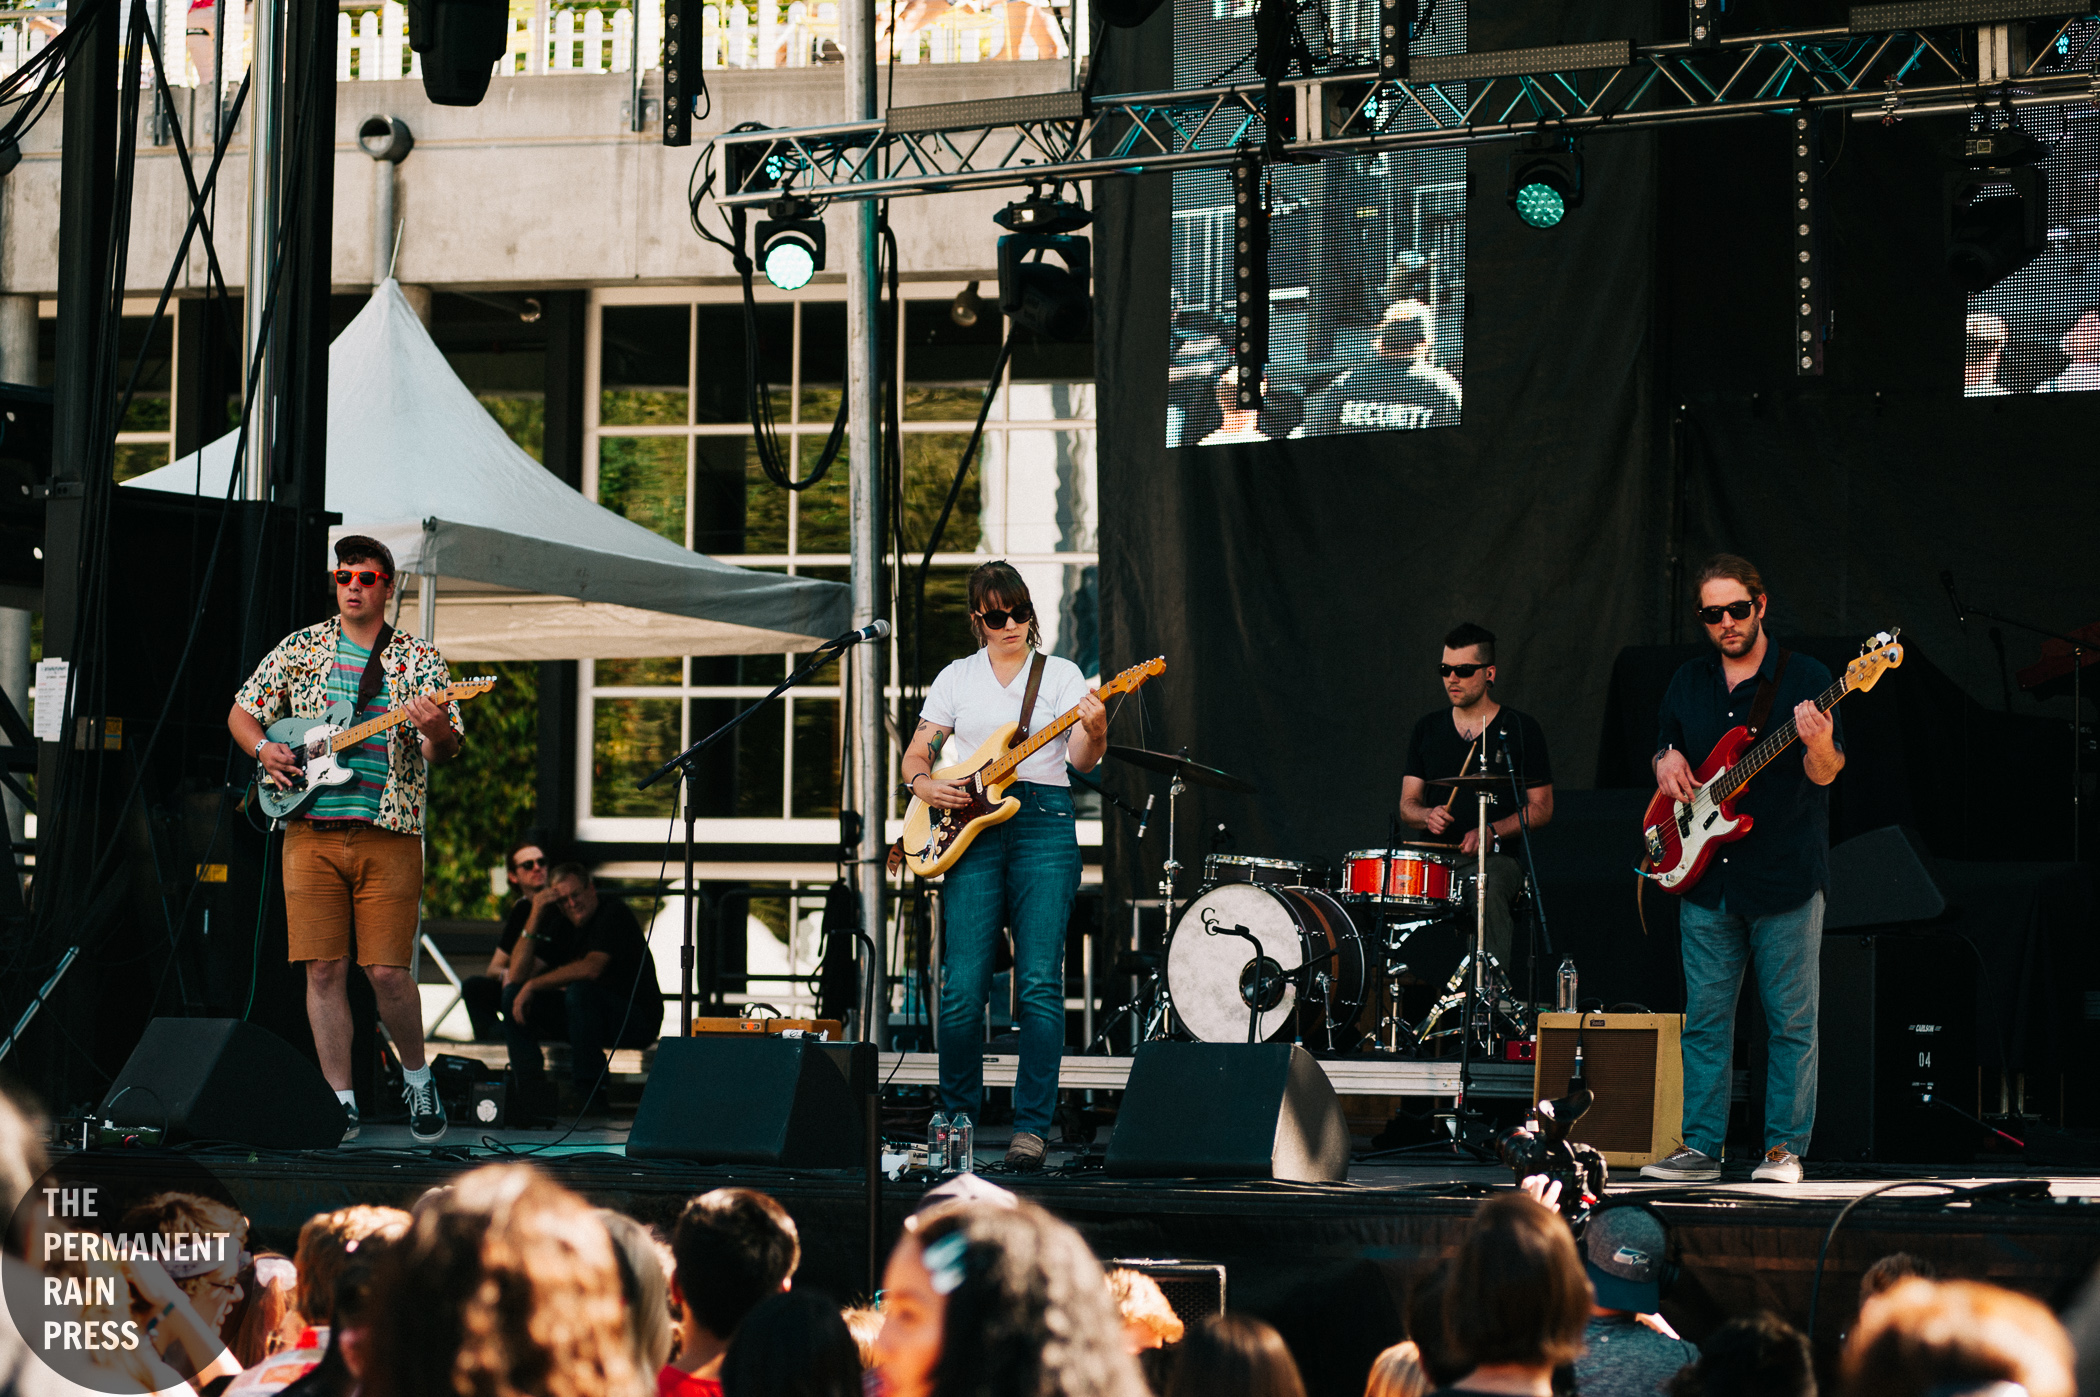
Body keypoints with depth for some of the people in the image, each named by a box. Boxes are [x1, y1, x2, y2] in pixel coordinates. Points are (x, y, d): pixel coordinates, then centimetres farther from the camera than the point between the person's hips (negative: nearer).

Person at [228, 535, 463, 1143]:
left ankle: (416, 1075, 17)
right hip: (311, 832, 2)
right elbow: (241, 713, 19)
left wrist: (436, 731, -26)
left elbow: (445, 750, -2)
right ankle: (340, 1101, 5)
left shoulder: (420, 659, 5)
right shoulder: (298, 649, 11)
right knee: (324, 968, -2)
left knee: (388, 972, -7)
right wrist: (264, 749, -2)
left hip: (389, 835, -2)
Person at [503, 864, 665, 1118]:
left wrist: (533, 985, -23)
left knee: (580, 991, -36)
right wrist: (535, 917, -8)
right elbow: (517, 974, 0)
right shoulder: (562, 925, 8)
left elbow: (591, 968, -30)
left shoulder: (614, 914, -14)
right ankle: (532, 1099, -10)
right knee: (513, 996, -3)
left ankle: (591, 1099, -29)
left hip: (637, 1019, -8)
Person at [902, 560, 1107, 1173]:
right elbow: (916, 754, 16)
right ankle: (957, 1113, 14)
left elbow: (1082, 760, -4)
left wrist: (1093, 732, -26)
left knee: (1040, 982, -9)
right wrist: (923, 784, -6)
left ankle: (1031, 1126, -6)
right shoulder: (955, 678, 14)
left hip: (1044, 825, -2)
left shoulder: (1061, 674, 8)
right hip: (968, 829, 2)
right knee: (963, 986, -4)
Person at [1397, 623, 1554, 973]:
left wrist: (1490, 832, -13)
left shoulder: (1521, 730, 4)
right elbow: (1407, 806, 14)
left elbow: (1541, 809, 3)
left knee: (1487, 890, -37)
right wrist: (1428, 815, -11)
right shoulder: (1428, 730, 14)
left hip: (1494, 860, -3)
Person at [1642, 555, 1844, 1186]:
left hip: (1786, 881, -4)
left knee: (1792, 1021, 0)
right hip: (1705, 877, 4)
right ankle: (1700, 1147, 11)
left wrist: (1819, 746, -32)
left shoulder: (1805, 678, -3)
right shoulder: (1688, 684, 11)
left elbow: (1825, 774, -10)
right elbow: (1667, 752, 24)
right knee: (1705, 1018, 5)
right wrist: (1668, 762, 1)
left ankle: (1784, 1148, 7)